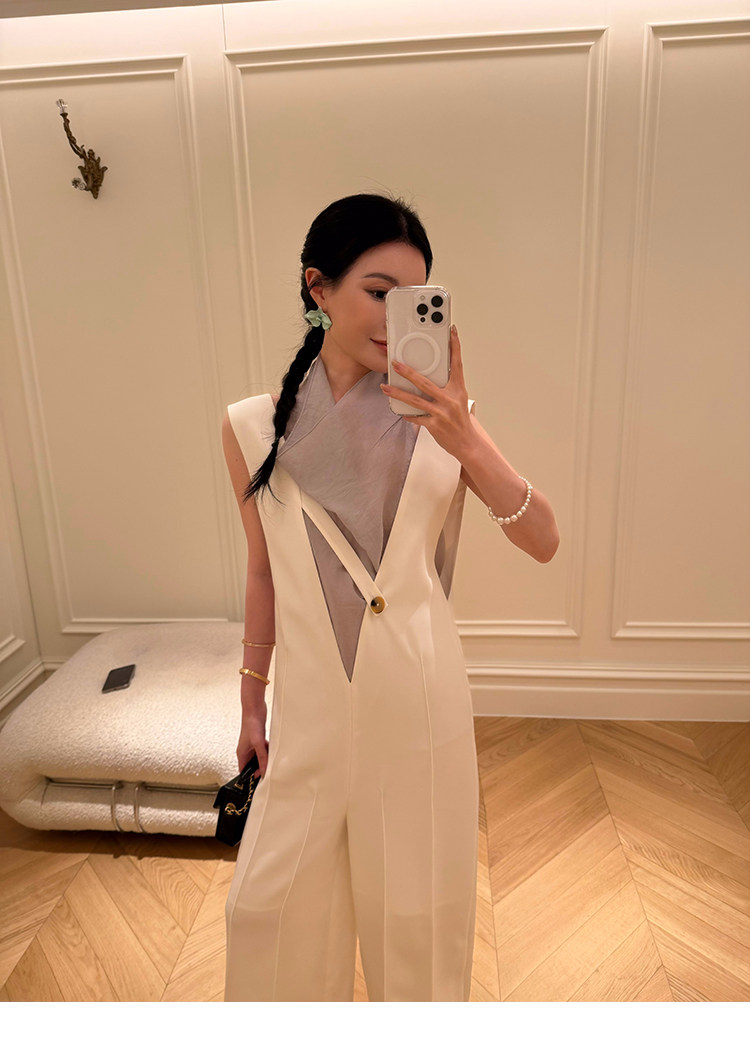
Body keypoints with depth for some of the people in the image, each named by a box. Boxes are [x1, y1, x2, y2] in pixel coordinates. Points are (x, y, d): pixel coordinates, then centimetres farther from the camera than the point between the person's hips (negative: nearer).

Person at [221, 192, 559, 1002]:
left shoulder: (437, 418, -7)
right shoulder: (254, 427, -4)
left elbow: (544, 541, -11)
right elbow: (263, 571, 5)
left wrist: (467, 442, -27)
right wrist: (251, 702, 12)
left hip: (419, 698, -1)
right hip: (311, 700, 1)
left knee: (416, 897, 19)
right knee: (273, 899, 17)